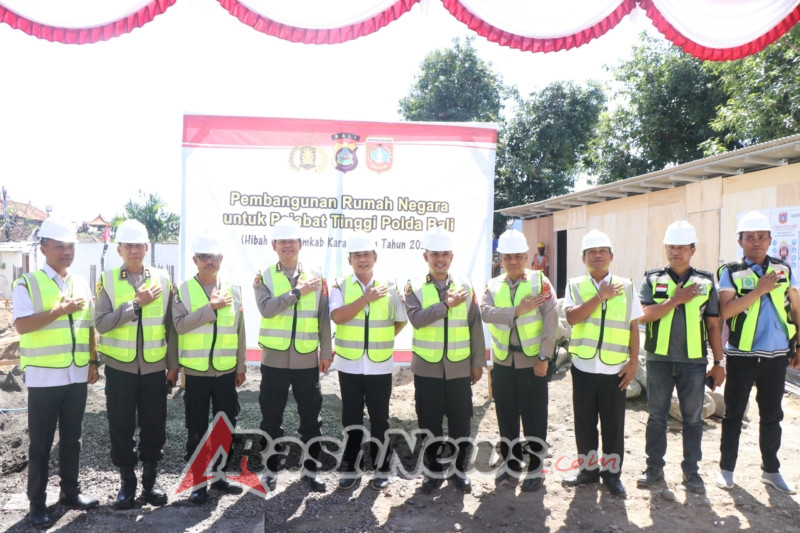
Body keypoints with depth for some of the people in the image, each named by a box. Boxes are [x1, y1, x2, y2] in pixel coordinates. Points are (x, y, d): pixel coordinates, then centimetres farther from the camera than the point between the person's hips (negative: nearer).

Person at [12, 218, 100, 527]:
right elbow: (21, 325, -17)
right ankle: (37, 503, 19)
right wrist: (61, 309, -21)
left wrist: (93, 361, 9)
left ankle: (70, 491, 29)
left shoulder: (81, 284, 10)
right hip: (43, 377, -5)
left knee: (72, 439, 15)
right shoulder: (27, 284, -6)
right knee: (40, 444, 6)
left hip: (77, 375, 5)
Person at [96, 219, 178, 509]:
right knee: (121, 428, 8)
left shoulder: (162, 279, 1)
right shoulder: (107, 280, -2)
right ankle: (127, 483, 24)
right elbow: (101, 323, -13)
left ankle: (150, 481, 24)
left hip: (155, 367, 1)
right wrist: (136, 303, -20)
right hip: (120, 368, -1)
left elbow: (171, 325, 4)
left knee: (154, 426, 8)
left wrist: (173, 365, 4)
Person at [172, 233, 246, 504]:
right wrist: (211, 308, -21)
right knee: (197, 430, 7)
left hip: (226, 371, 3)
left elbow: (239, 331, 9)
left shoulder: (233, 290, 6)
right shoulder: (183, 290, -3)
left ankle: (220, 475, 27)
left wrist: (241, 366, 9)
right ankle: (198, 482, 20)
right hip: (196, 372, -2)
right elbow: (180, 324, -16)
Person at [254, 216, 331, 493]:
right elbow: (266, 308, -18)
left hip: (307, 360, 1)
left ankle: (310, 471, 22)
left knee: (311, 418, 8)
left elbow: (324, 319, 6)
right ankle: (271, 470, 24)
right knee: (271, 418, 9)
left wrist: (326, 352, 4)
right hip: (274, 360, -1)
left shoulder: (316, 278, 4)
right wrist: (298, 291, -16)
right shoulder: (264, 277, 1)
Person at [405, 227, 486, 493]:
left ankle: (458, 470, 24)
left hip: (460, 368, 1)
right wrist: (446, 304, -20)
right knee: (429, 424, 8)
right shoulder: (414, 287, 0)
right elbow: (416, 318, -17)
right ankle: (434, 470, 24)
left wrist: (478, 362, 4)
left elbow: (475, 326, 5)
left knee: (461, 422, 7)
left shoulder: (465, 285, 5)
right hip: (427, 369, -1)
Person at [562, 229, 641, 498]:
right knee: (584, 421, 10)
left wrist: (633, 361, 0)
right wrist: (601, 296, -15)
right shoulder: (575, 286, 2)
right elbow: (572, 317, -15)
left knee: (613, 424, 7)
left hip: (615, 369, 0)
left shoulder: (625, 286, 3)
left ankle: (612, 473, 23)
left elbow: (633, 327, 5)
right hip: (584, 367, 0)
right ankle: (588, 469, 26)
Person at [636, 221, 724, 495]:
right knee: (656, 416, 10)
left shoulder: (705, 282, 4)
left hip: (694, 362, 1)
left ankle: (691, 470, 23)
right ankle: (654, 466, 23)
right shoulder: (652, 280, 1)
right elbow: (643, 316, -12)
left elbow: (713, 325, 5)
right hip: (659, 360, 0)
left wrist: (718, 363, 3)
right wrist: (677, 299, -16)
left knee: (693, 419, 9)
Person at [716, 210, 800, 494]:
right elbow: (725, 311, -18)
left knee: (772, 415, 15)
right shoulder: (730, 272, -6)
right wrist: (759, 290, -22)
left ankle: (771, 469, 29)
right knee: (734, 414, 8)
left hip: (776, 355, 3)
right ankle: (726, 468, 20)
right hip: (742, 356, -3)